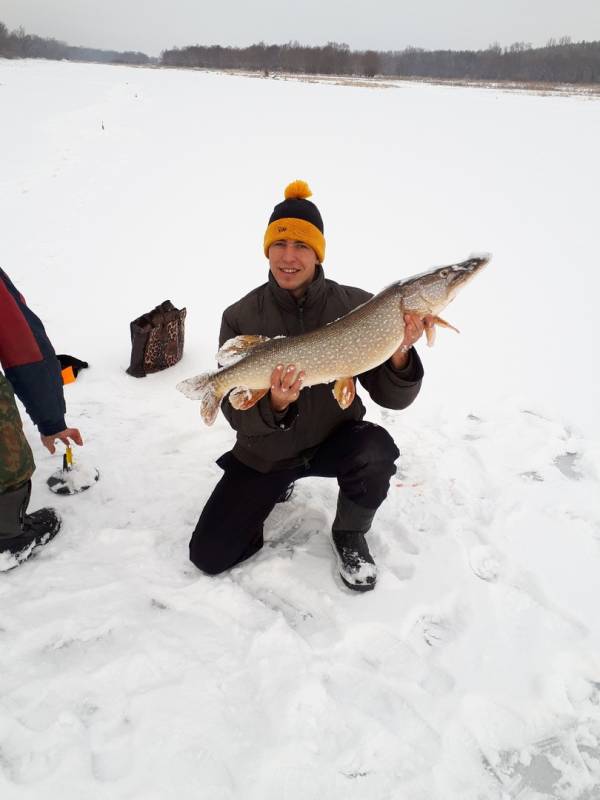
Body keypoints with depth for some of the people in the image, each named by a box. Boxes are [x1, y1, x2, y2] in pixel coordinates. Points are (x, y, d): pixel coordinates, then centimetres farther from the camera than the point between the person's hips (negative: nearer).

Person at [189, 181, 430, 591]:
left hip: (335, 439, 0)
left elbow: (392, 397, -14)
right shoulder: (241, 317, -13)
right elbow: (237, 413, -13)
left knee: (377, 449, -35)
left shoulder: (357, 306, -14)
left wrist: (400, 355, -35)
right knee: (210, 555, -2)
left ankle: (350, 535, -1)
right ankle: (275, 489, 27)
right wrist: (273, 405, -36)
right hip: (265, 453, 1)